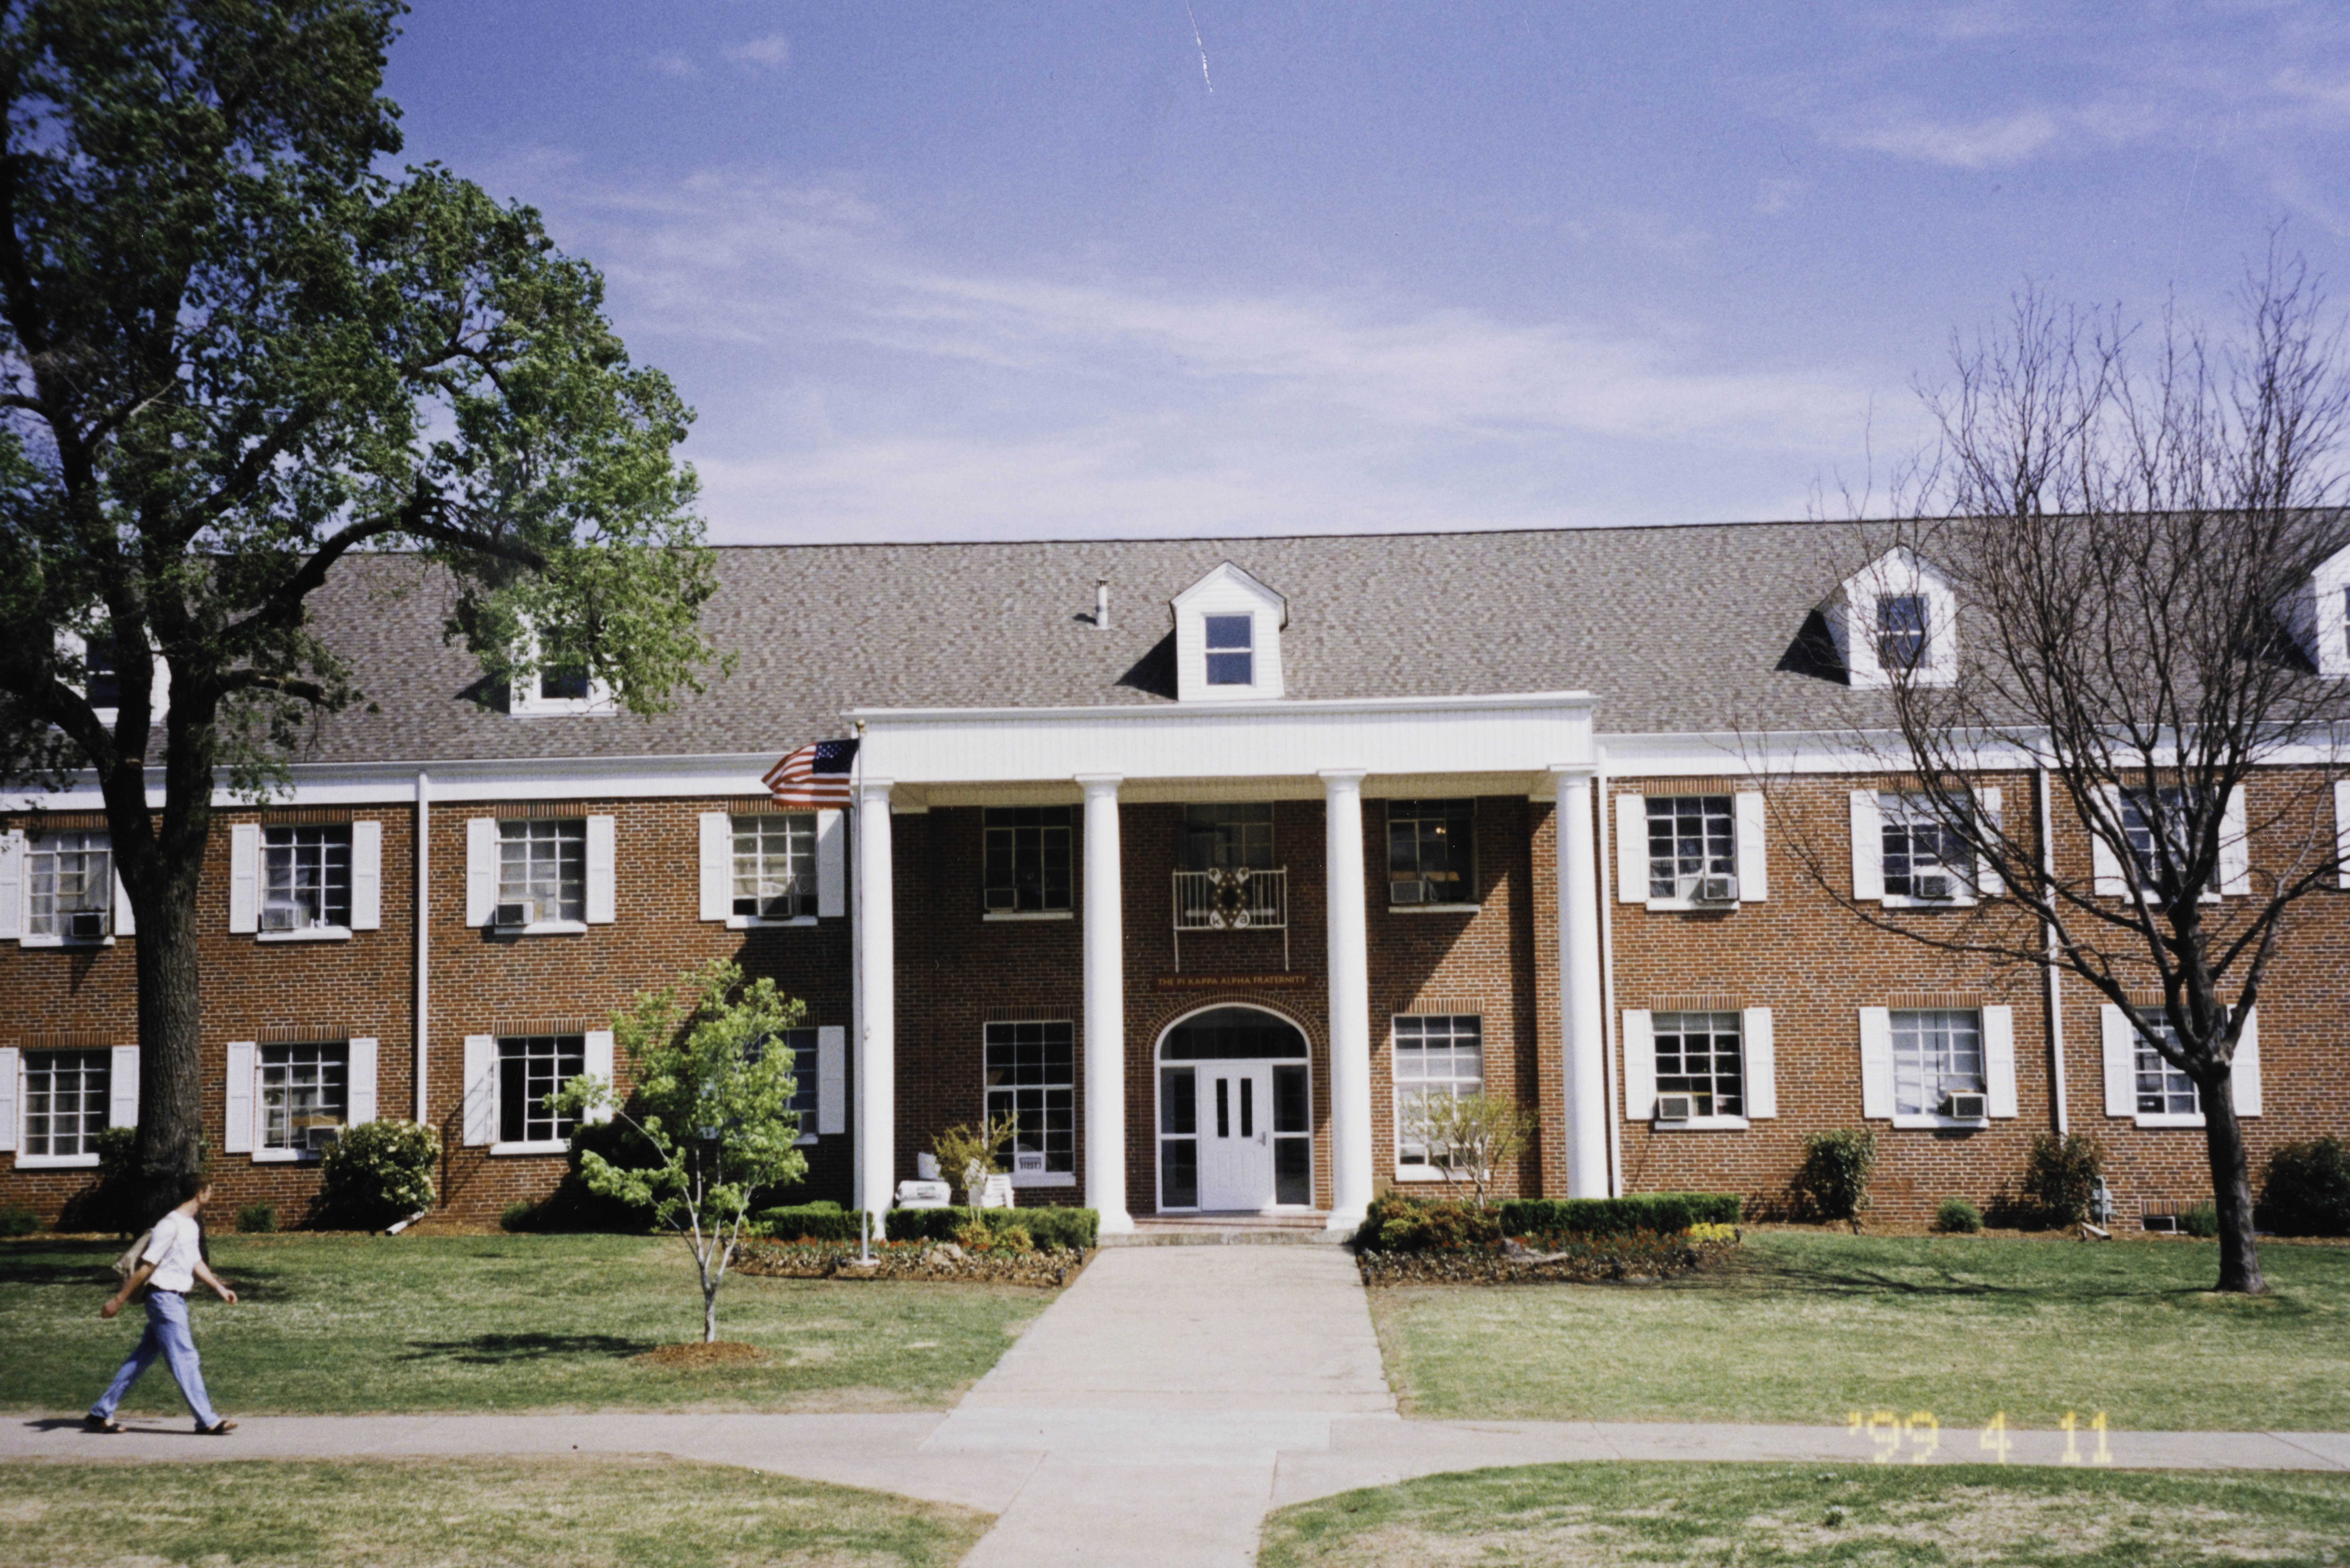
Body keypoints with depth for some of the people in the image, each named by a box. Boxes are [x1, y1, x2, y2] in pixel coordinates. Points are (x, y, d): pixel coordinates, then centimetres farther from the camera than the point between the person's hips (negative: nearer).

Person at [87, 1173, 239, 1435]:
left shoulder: (191, 1226, 14)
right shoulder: (171, 1226, -17)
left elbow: (196, 1263, 25)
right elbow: (145, 1267, -17)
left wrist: (219, 1288, 20)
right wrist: (119, 1300, -15)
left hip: (176, 1301, 10)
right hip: (165, 1298, -10)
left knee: (142, 1359, 12)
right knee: (185, 1359, -7)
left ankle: (101, 1413, 19)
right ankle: (208, 1421, -5)